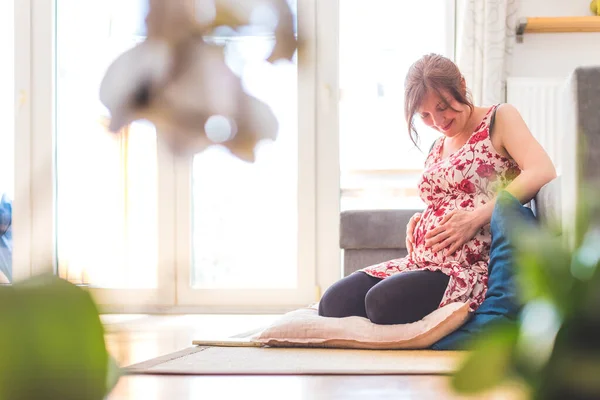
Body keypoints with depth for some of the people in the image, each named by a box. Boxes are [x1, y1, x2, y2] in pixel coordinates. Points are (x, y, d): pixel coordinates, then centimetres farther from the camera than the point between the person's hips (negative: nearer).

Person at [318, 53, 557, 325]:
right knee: (333, 302, -18)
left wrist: (475, 218, -22)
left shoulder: (499, 119, 2)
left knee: (384, 301, -32)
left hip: (470, 268, -7)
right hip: (421, 261, 7)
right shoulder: (438, 148, 22)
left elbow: (543, 173, -16)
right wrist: (419, 222, 11)